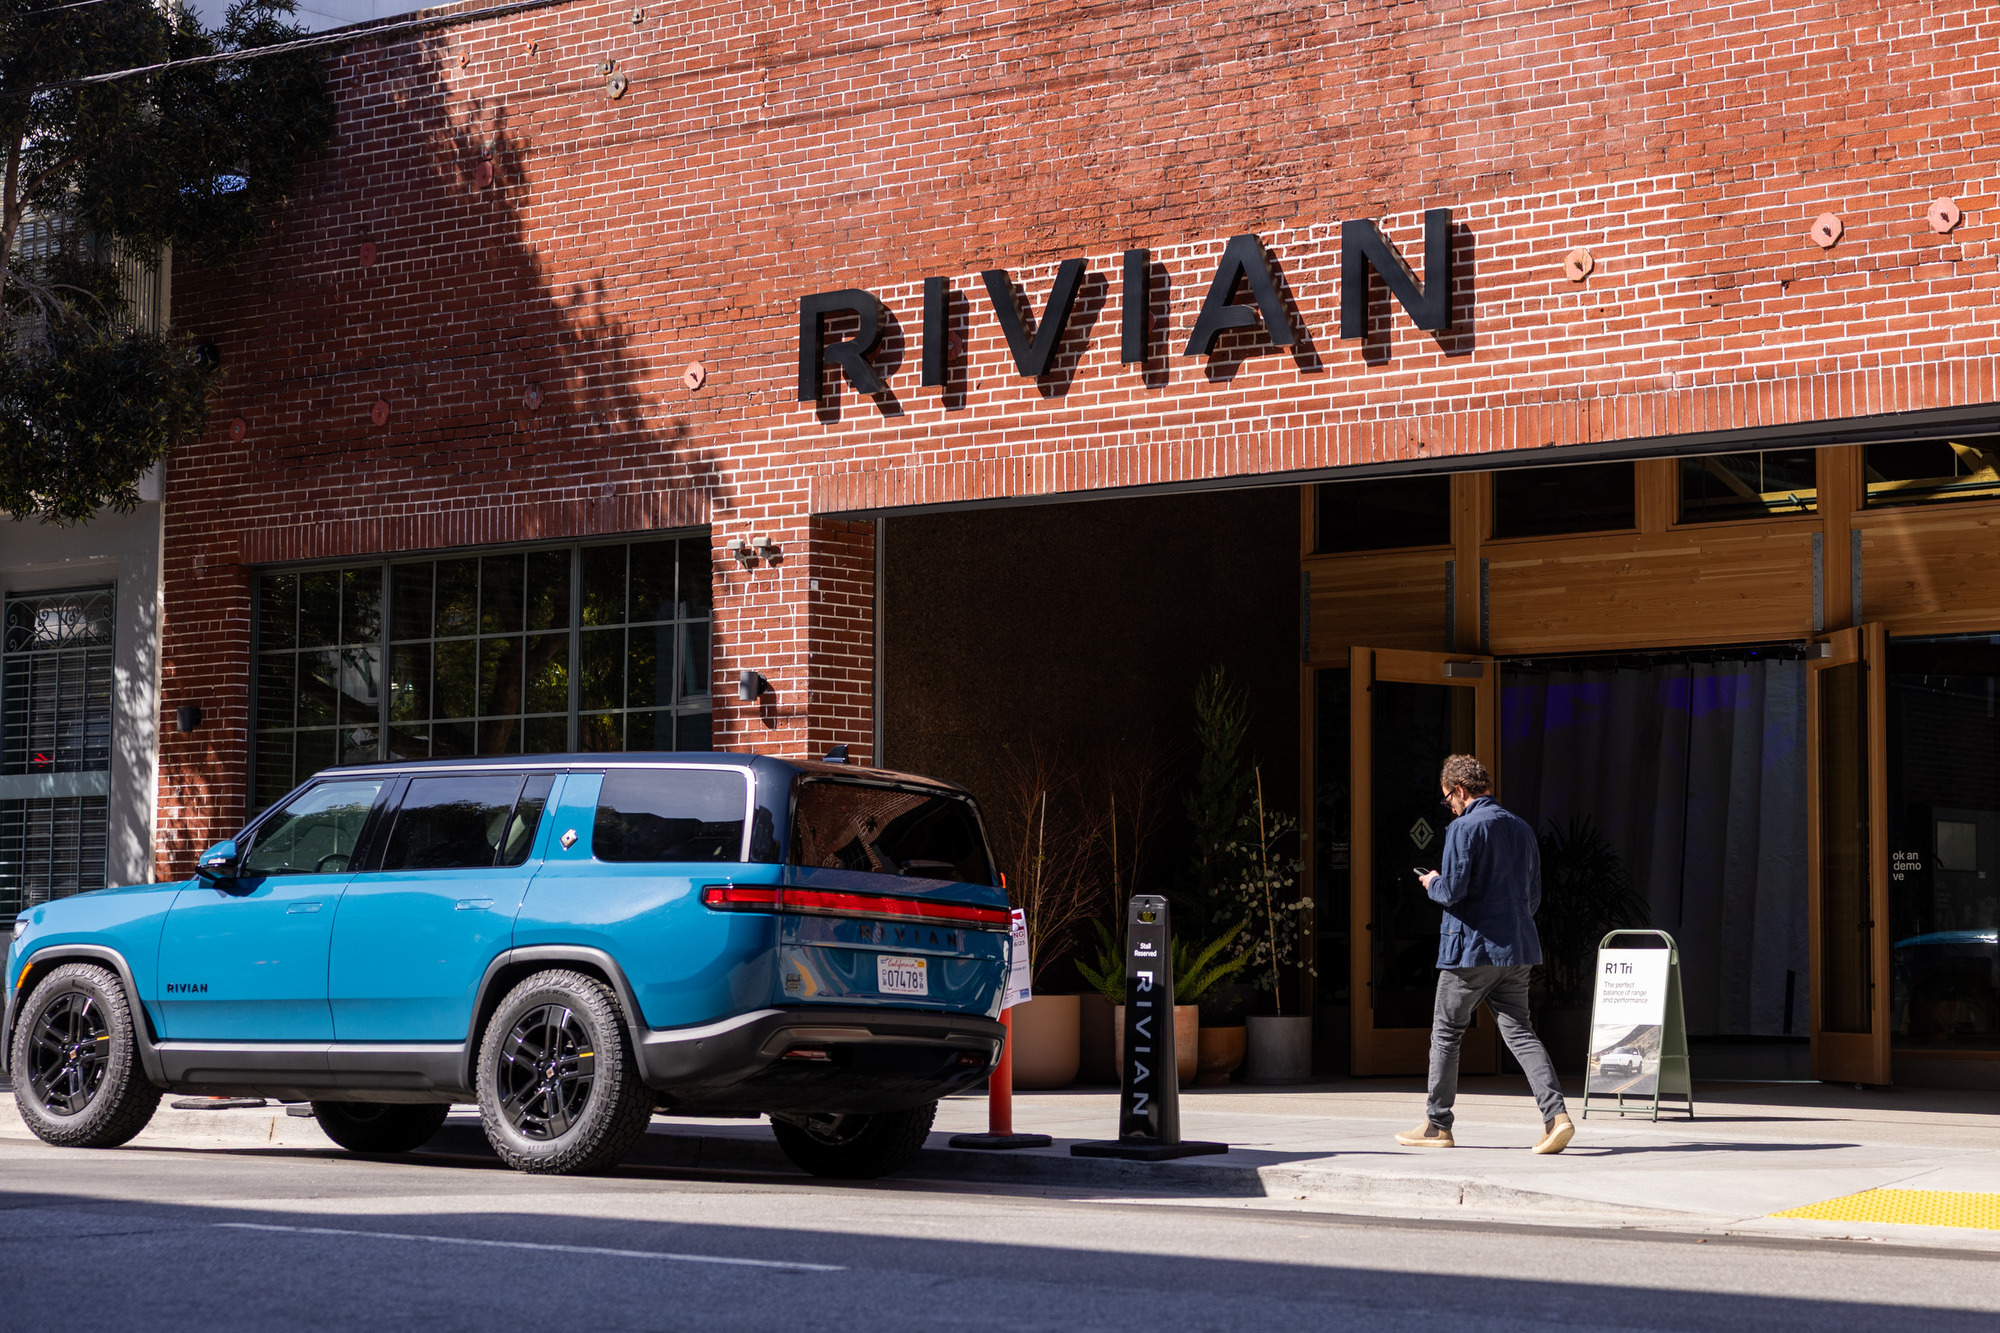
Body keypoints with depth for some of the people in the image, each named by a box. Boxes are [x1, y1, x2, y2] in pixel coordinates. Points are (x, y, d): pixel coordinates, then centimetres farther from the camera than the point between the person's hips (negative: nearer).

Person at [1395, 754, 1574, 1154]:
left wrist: (1433, 883, 3)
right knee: (1520, 1032, 4)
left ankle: (1437, 1125, 14)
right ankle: (1556, 1114, -14)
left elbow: (1453, 890, -18)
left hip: (1471, 948, -6)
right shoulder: (1521, 829, 13)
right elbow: (1533, 897, 18)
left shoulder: (1464, 828, -11)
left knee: (1446, 1032, 7)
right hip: (1518, 950, 6)